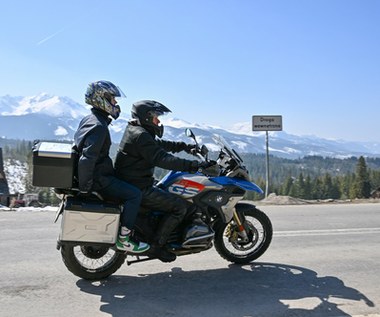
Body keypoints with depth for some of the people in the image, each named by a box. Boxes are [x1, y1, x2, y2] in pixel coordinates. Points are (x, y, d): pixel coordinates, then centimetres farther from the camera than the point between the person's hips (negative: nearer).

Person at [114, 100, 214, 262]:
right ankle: (156, 245, -7)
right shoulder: (140, 136, -18)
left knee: (172, 195, 27)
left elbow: (159, 144, 26)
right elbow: (162, 159, -30)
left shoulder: (134, 130, 15)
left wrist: (183, 146, 23)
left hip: (131, 184, 11)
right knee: (180, 206, -13)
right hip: (139, 189, -11)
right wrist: (194, 165, -32)